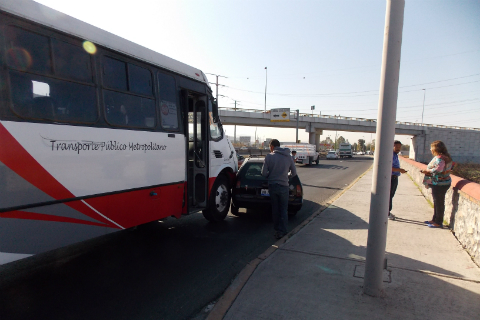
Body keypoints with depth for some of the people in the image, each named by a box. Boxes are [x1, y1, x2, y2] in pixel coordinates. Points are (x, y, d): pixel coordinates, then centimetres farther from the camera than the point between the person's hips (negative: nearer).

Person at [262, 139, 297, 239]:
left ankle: (277, 229, 20)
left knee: (275, 209, 12)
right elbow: (294, 173, 10)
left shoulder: (269, 156, -5)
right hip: (284, 186, 1)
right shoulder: (288, 157, 3)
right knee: (284, 209, 9)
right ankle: (282, 230, 3)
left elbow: (264, 173, -7)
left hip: (272, 186, -1)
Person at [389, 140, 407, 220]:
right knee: (389, 195, -2)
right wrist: (399, 170, -24)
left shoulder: (396, 155, 16)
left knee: (391, 195, 15)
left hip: (395, 177, 10)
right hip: (391, 178, -10)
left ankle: (388, 211, 25)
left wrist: (401, 170, 12)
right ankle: (387, 213, 6)